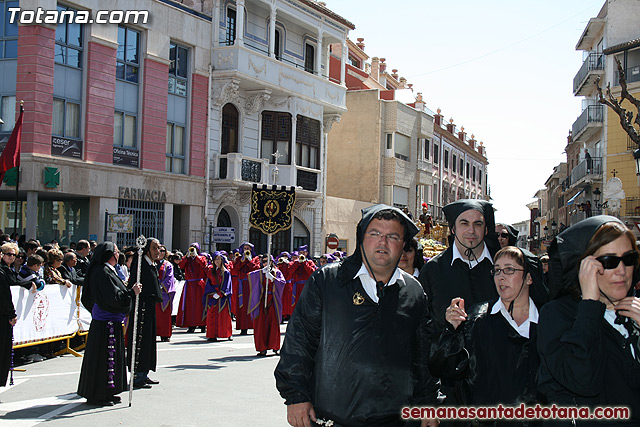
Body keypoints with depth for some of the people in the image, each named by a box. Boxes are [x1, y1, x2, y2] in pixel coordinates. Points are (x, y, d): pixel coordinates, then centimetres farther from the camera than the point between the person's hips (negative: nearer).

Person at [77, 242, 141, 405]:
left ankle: (106, 393, 24)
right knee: (104, 356, -3)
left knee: (109, 356, 15)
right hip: (106, 322, -11)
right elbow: (113, 297, -24)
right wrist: (132, 292, -14)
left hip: (110, 320, 11)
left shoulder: (106, 270, 14)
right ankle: (99, 395, 6)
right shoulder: (103, 272, -18)